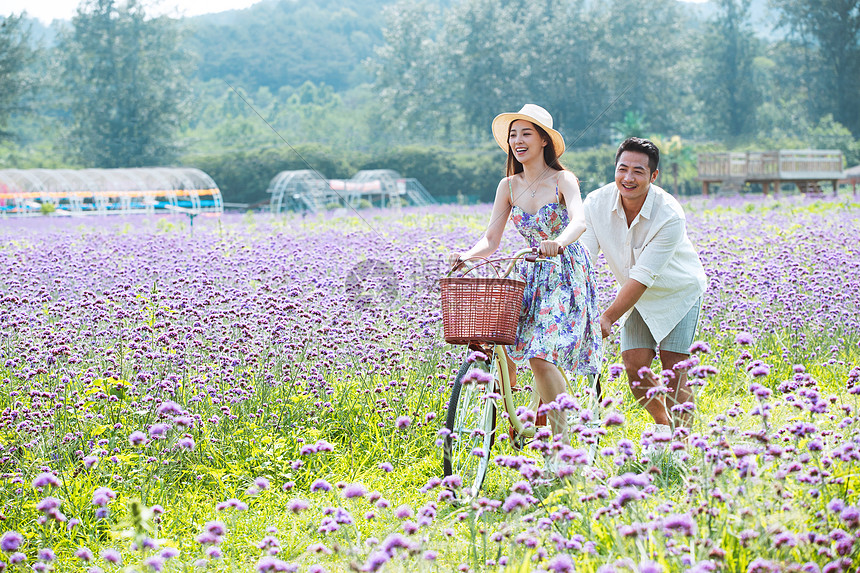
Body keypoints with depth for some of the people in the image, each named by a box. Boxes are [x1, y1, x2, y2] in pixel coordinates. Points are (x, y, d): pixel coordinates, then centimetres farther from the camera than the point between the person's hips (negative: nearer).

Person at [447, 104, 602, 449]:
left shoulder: (562, 180, -10)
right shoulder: (509, 186, 5)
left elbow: (579, 220, -28)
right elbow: (491, 239, 2)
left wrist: (559, 242, -50)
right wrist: (467, 255, -20)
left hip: (567, 275, -5)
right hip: (531, 276, 5)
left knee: (541, 356, -21)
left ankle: (562, 438, -10)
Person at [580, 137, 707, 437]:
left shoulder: (670, 216, -31)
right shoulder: (596, 204, -20)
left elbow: (643, 276, -31)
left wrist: (608, 318, -33)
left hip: (678, 292, -4)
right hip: (637, 297, 4)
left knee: (674, 369, -11)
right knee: (634, 364, -5)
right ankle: (661, 423, 21)